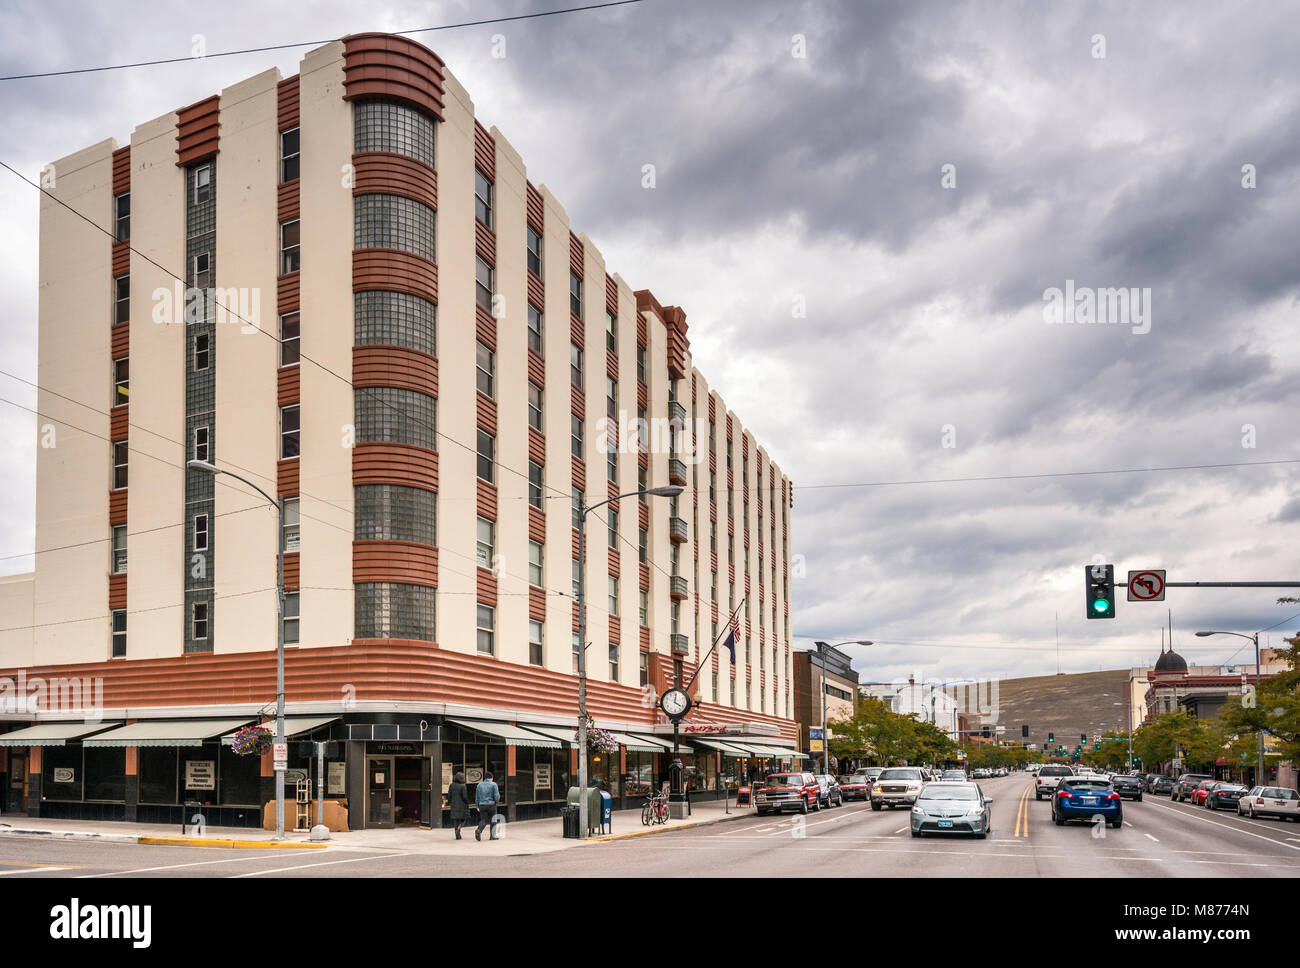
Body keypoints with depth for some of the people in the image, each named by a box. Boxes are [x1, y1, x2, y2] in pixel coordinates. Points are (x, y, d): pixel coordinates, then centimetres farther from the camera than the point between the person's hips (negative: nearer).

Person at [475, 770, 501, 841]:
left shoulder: (479, 785, 8)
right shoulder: (493, 784, -4)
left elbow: (477, 796, 10)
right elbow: (496, 795, -10)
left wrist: (477, 806, 17)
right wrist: (496, 801, 11)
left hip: (482, 805, 3)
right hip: (491, 805, -3)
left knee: (483, 820, 3)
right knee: (493, 820, 11)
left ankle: (478, 830, -23)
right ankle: (492, 835, 13)